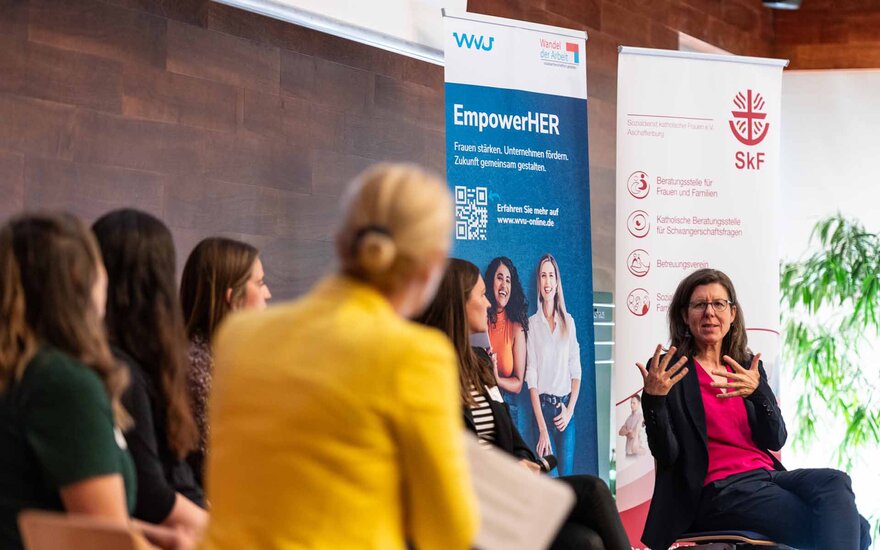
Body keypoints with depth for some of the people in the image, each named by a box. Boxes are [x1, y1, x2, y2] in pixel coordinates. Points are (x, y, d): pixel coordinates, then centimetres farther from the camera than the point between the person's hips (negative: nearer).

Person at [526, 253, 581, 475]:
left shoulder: (569, 322, 8)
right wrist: (542, 428, -13)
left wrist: (570, 409, -4)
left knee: (567, 475, 4)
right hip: (543, 407, -3)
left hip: (566, 408, 3)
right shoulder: (532, 323, -3)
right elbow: (531, 378, -7)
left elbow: (576, 371, 10)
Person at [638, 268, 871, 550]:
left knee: (835, 482, -27)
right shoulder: (670, 371, 1)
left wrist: (757, 391, -13)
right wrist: (653, 399, -21)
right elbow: (666, 455, -5)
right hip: (717, 490, -6)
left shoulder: (747, 366, 17)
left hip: (766, 475, 6)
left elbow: (775, 440, 6)